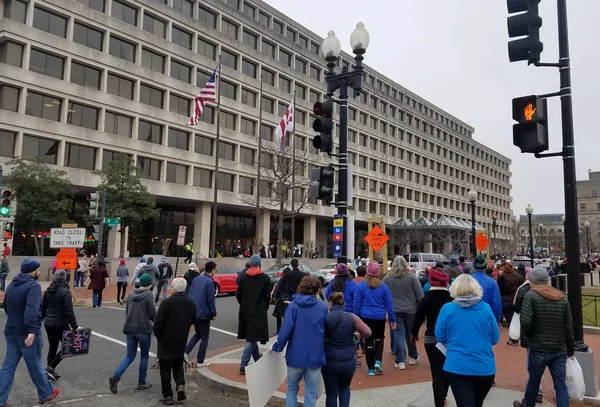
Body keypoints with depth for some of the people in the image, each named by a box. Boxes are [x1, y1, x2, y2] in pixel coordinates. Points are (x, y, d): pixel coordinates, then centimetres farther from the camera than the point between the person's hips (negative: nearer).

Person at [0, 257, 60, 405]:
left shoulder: (12, 285, 11)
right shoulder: (33, 285, -18)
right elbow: (32, 309, -32)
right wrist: (32, 330, -37)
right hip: (27, 334, -8)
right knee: (35, 365, 7)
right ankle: (46, 394, 24)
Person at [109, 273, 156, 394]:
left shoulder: (131, 294, 5)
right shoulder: (149, 295, -13)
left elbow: (126, 312, 12)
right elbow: (152, 314, -10)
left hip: (130, 329, 5)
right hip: (144, 330, -5)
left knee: (130, 356, 14)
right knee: (144, 356, 12)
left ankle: (115, 376, -5)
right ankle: (142, 383, 19)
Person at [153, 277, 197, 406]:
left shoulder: (166, 302, -19)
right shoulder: (191, 303, -4)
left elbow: (157, 323, -18)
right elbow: (193, 320, 6)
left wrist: (158, 335, 0)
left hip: (166, 342, -4)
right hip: (181, 342, 4)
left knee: (165, 369, 10)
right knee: (178, 365, 22)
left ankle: (168, 396, 14)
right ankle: (180, 385, 1)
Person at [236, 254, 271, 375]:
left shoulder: (243, 276, 3)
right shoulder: (265, 278, -7)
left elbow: (238, 294, 4)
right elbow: (267, 297, -7)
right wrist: (264, 308, 9)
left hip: (245, 311, 4)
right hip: (258, 312, -4)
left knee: (251, 337, 18)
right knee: (252, 338, -3)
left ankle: (257, 359, 31)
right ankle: (243, 365, -8)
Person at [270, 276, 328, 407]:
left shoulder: (293, 305, -7)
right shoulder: (323, 307, -3)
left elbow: (286, 330, -13)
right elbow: (327, 331, 3)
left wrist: (277, 347, 2)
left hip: (296, 355, 0)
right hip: (315, 356, 0)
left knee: (292, 389, 21)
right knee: (311, 393, 12)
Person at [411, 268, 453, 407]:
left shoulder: (426, 299, -6)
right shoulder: (451, 298, -3)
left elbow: (418, 317, -2)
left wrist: (414, 333, 12)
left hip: (431, 339, -2)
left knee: (437, 372, 0)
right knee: (446, 369, 20)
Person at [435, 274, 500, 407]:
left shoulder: (447, 309, -7)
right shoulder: (486, 309, -3)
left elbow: (440, 337, -1)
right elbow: (495, 338, 5)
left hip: (456, 368, -3)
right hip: (485, 368, 3)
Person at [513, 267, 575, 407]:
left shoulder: (531, 296, -11)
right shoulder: (562, 298, 4)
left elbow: (525, 322, -22)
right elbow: (569, 327, 4)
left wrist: (524, 334, 0)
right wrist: (571, 350, 13)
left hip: (538, 349, -3)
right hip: (559, 350, 3)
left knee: (534, 380, 16)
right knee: (561, 385, 8)